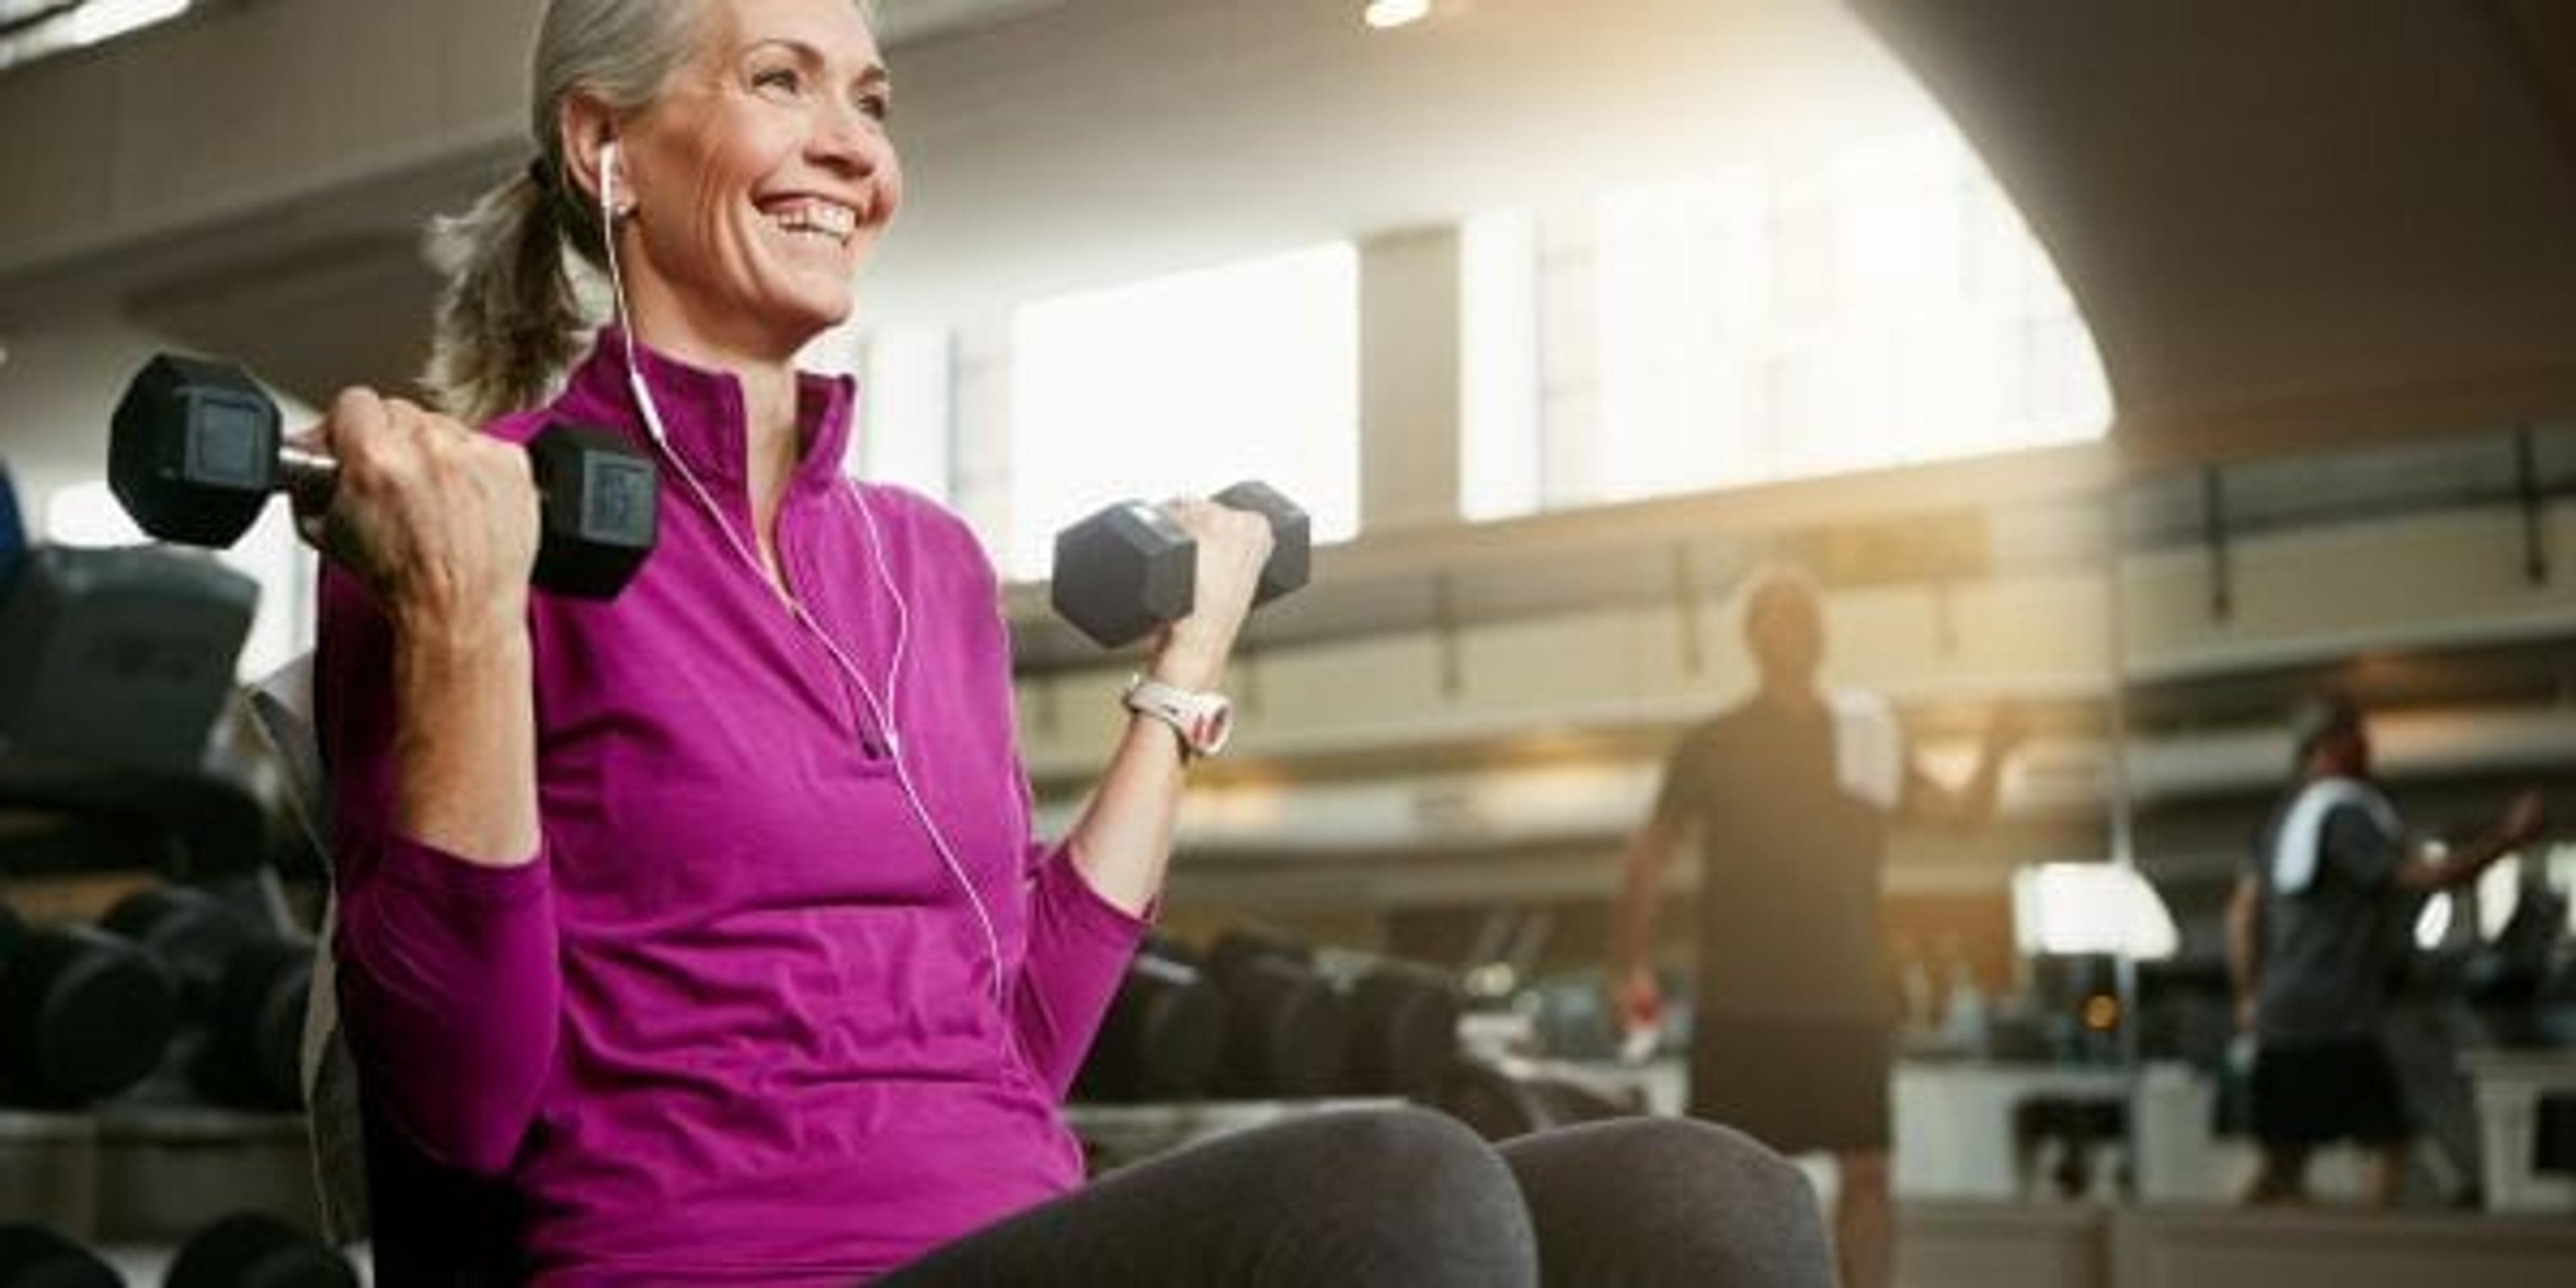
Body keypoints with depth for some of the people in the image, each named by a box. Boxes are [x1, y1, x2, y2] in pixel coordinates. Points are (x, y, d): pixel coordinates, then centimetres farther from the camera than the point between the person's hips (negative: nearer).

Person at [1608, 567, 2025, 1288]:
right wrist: (1629, 966, -4)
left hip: (1848, 1000, 2)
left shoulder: (1869, 738, 9)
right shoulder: (1712, 747, 1)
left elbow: (1960, 814, 5)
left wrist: (1993, 758, -15)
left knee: (1867, 1169, -2)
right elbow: (1652, 853, 3)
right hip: (1740, 1005, -2)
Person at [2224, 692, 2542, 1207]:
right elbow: (2426, 875, -18)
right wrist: (2507, 838, -9)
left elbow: (2242, 911, 17)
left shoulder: (2286, 816, 16)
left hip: (2278, 1016, 9)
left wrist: (2249, 995, 18)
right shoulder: (2347, 813, -12)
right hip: (2336, 1020, -9)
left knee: (2283, 1156, 13)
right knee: (2386, 1141, -3)